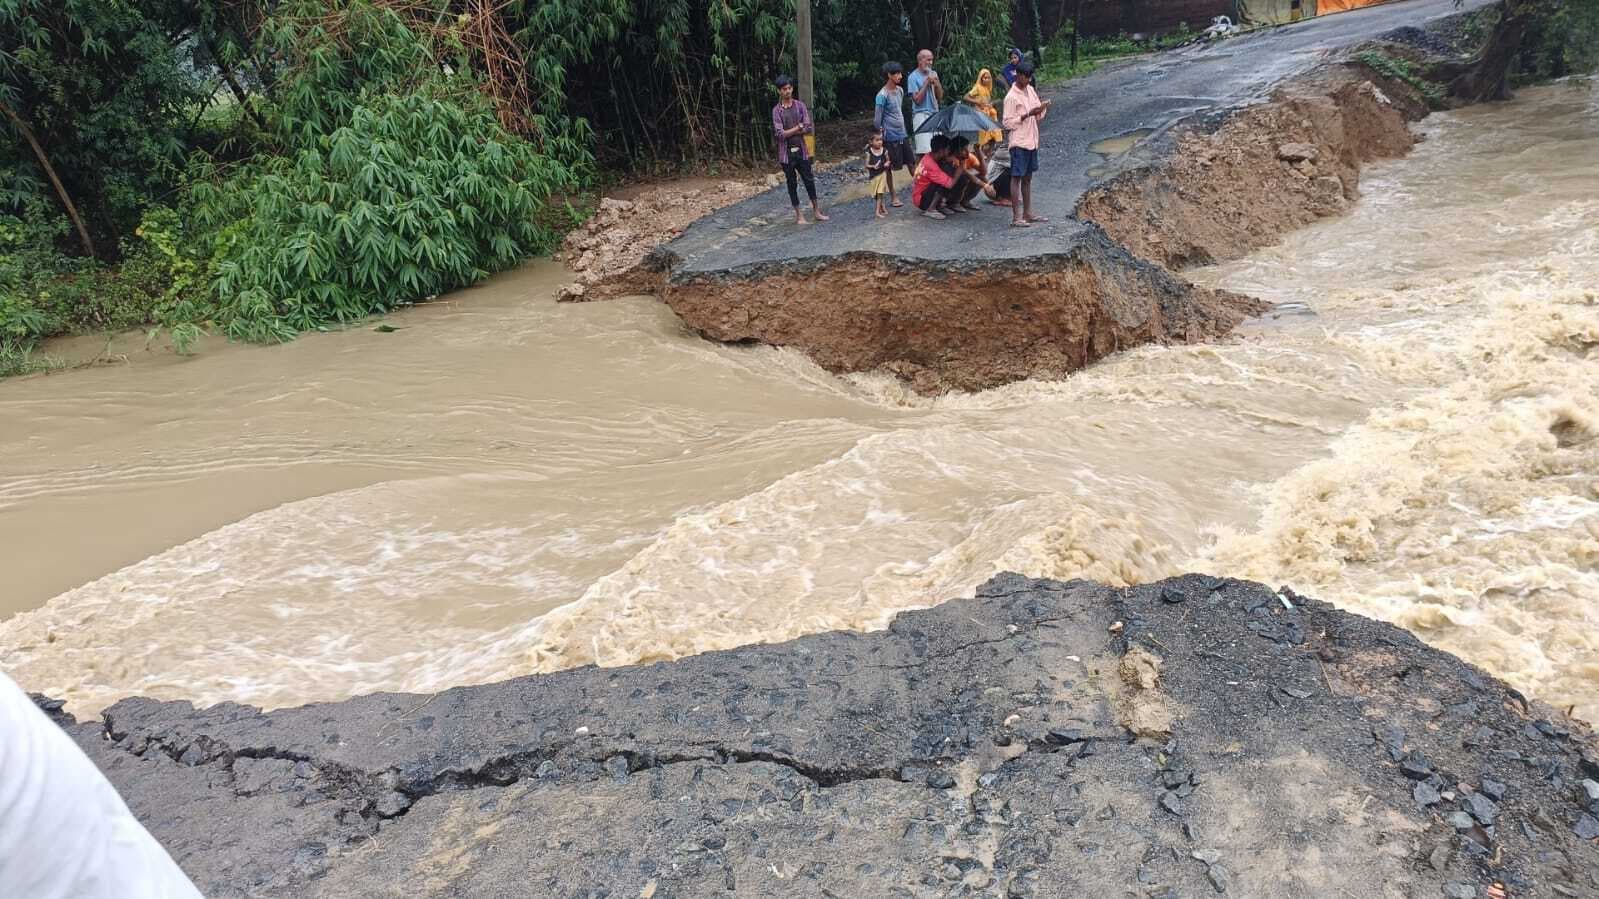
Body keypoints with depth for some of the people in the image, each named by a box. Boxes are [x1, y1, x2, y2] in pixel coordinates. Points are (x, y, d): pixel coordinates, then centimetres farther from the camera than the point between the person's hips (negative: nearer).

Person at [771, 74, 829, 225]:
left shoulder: (800, 106, 1)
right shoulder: (776, 110, -5)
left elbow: (810, 129, -5)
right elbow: (780, 134, -14)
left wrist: (790, 132, -11)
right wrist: (798, 127, -10)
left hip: (801, 150, 2)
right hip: (786, 152, -2)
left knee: (809, 180, 7)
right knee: (792, 183, 7)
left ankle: (817, 211, 20)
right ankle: (798, 215, 15)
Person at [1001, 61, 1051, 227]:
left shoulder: (1030, 90, 10)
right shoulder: (1011, 97, -13)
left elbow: (1038, 117, 15)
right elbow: (1008, 123, -16)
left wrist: (1042, 110, -6)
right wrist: (1027, 115, -22)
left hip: (1032, 141, 8)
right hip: (1019, 143, -8)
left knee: (1027, 178, 13)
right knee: (1016, 178, -5)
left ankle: (1027, 214, 20)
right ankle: (1016, 218, -3)